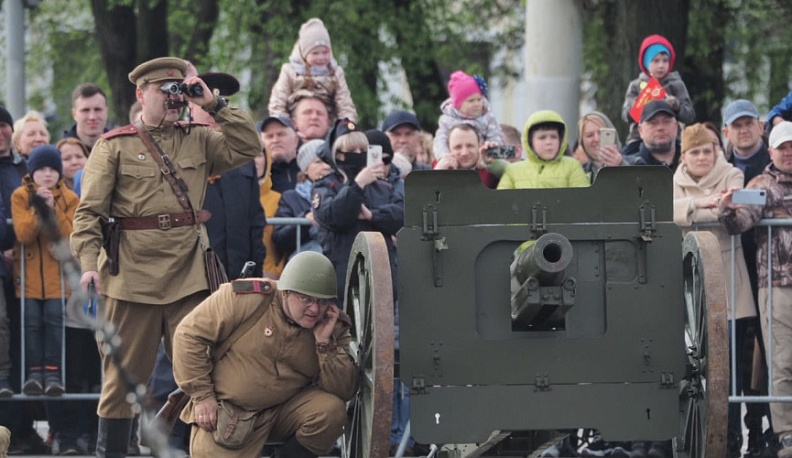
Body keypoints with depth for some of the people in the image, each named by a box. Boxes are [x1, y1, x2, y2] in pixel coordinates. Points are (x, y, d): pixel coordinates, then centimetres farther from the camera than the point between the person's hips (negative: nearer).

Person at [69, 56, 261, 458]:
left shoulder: (199, 140, 14)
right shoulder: (114, 146, 4)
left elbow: (248, 149, 3)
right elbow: (88, 212, -2)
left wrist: (214, 105, 0)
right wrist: (88, 263, -15)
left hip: (189, 274, 3)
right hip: (132, 273, -3)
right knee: (124, 374, 2)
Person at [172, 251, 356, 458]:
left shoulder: (334, 327, -6)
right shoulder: (247, 299, -17)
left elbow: (344, 392, -12)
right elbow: (189, 335, -12)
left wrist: (325, 343, -24)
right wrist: (202, 396, -12)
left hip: (284, 411, 3)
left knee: (331, 411, -25)